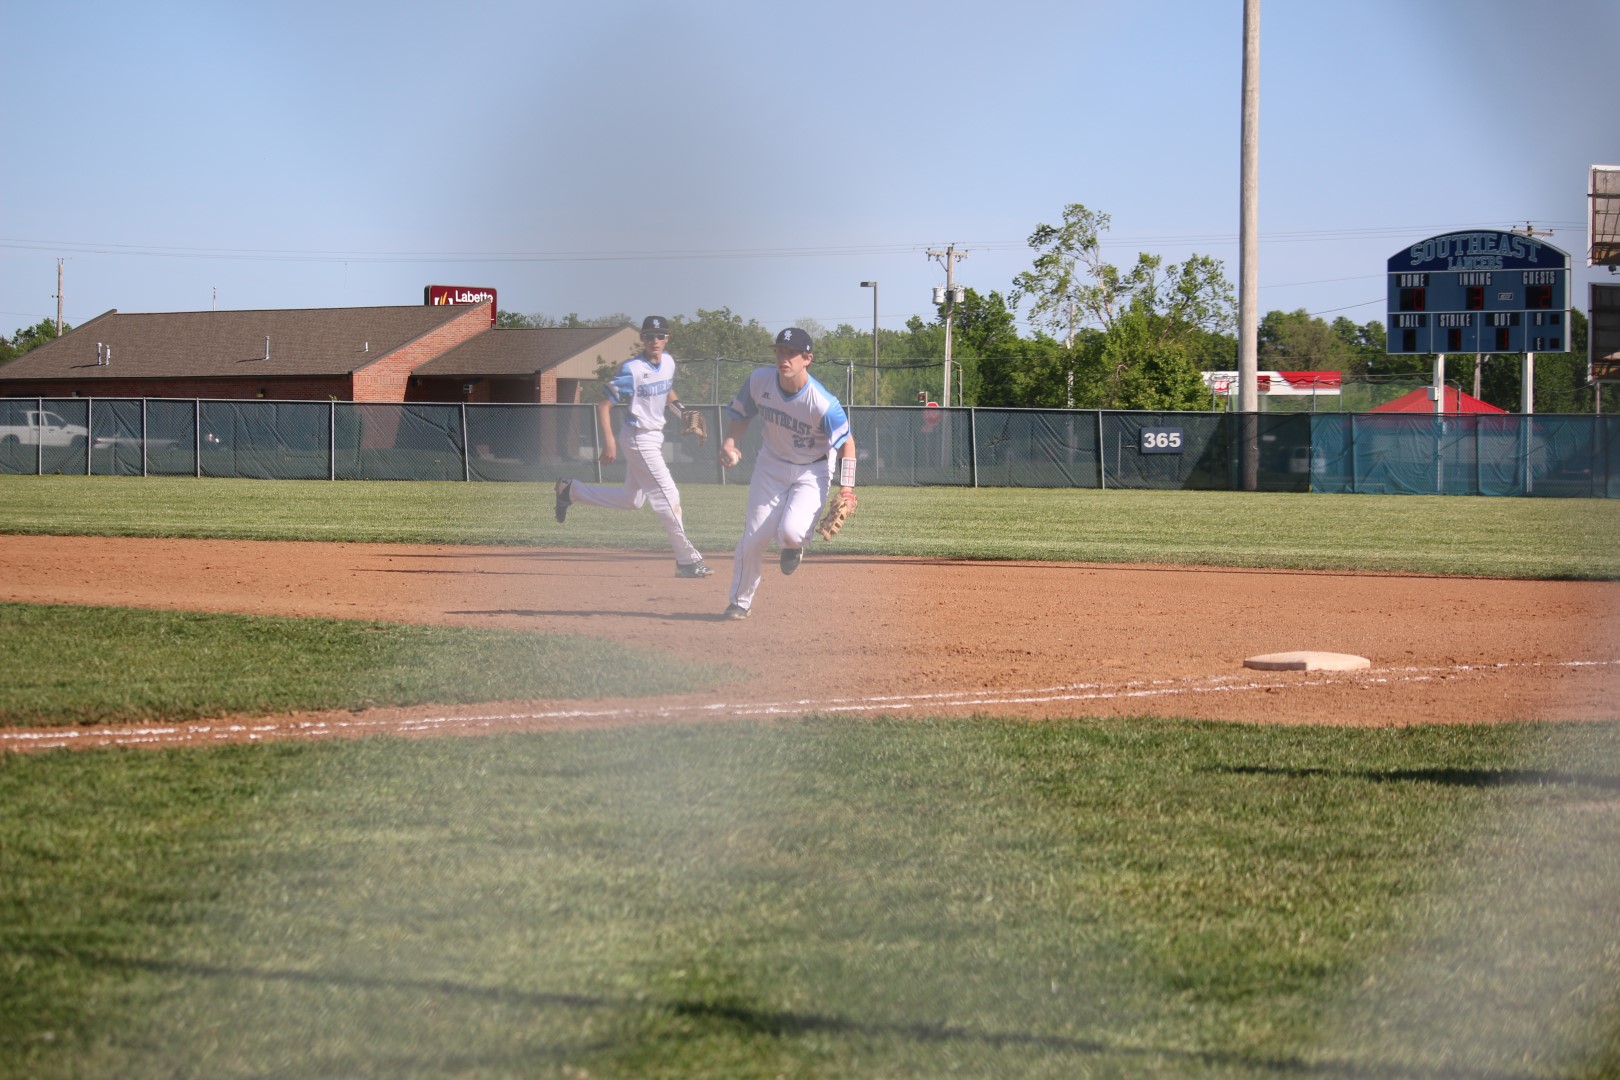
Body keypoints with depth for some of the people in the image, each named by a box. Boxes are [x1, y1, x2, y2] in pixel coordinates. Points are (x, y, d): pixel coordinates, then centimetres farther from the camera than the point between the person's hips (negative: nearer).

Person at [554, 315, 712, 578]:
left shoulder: (668, 363, 4)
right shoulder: (632, 370, -19)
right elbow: (604, 405, -17)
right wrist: (609, 442, -24)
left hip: (655, 436, 9)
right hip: (638, 436, -9)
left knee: (632, 500, 18)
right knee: (667, 497, -10)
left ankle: (571, 491, 30)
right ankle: (687, 561, -5)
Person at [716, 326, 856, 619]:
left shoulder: (823, 404, -30)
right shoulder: (760, 380, -17)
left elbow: (846, 442, -17)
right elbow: (740, 413, 1)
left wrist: (846, 488, -25)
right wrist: (730, 442, -17)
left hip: (812, 471, -3)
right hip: (771, 463, 3)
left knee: (790, 531, -25)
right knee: (754, 537, 0)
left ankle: (793, 545, 16)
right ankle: (740, 601, 23)